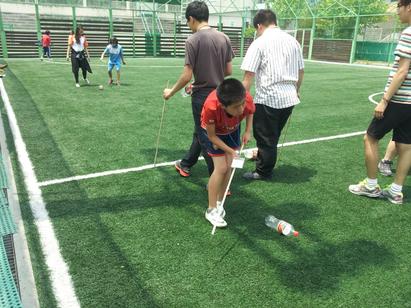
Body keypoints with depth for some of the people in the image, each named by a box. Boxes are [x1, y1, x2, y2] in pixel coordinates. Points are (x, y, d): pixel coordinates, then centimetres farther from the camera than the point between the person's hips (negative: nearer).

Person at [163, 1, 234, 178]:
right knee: (200, 132, 23)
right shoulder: (224, 38, 1)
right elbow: (229, 71, 5)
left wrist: (171, 92, -1)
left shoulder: (192, 41, -15)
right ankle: (186, 164, 42)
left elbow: (187, 76, -16)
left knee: (206, 138, 6)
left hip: (202, 96, -6)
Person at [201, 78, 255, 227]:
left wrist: (248, 131, -15)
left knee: (229, 167, 2)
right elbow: (211, 136, -26)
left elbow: (250, 112, -6)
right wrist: (231, 151, -23)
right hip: (213, 131, -3)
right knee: (221, 168, -10)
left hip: (232, 130, 4)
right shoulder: (211, 107, -44)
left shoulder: (247, 100, -36)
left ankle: (219, 203, 20)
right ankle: (211, 210, 4)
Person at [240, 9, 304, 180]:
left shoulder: (259, 43, -7)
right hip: (289, 98, 6)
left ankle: (264, 172, 21)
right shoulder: (292, 41, 10)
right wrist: (296, 90, 31)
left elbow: (248, 76, -13)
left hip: (268, 99, -6)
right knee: (273, 136, 22)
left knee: (265, 138, 8)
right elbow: (301, 71, 16)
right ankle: (262, 158, 40)